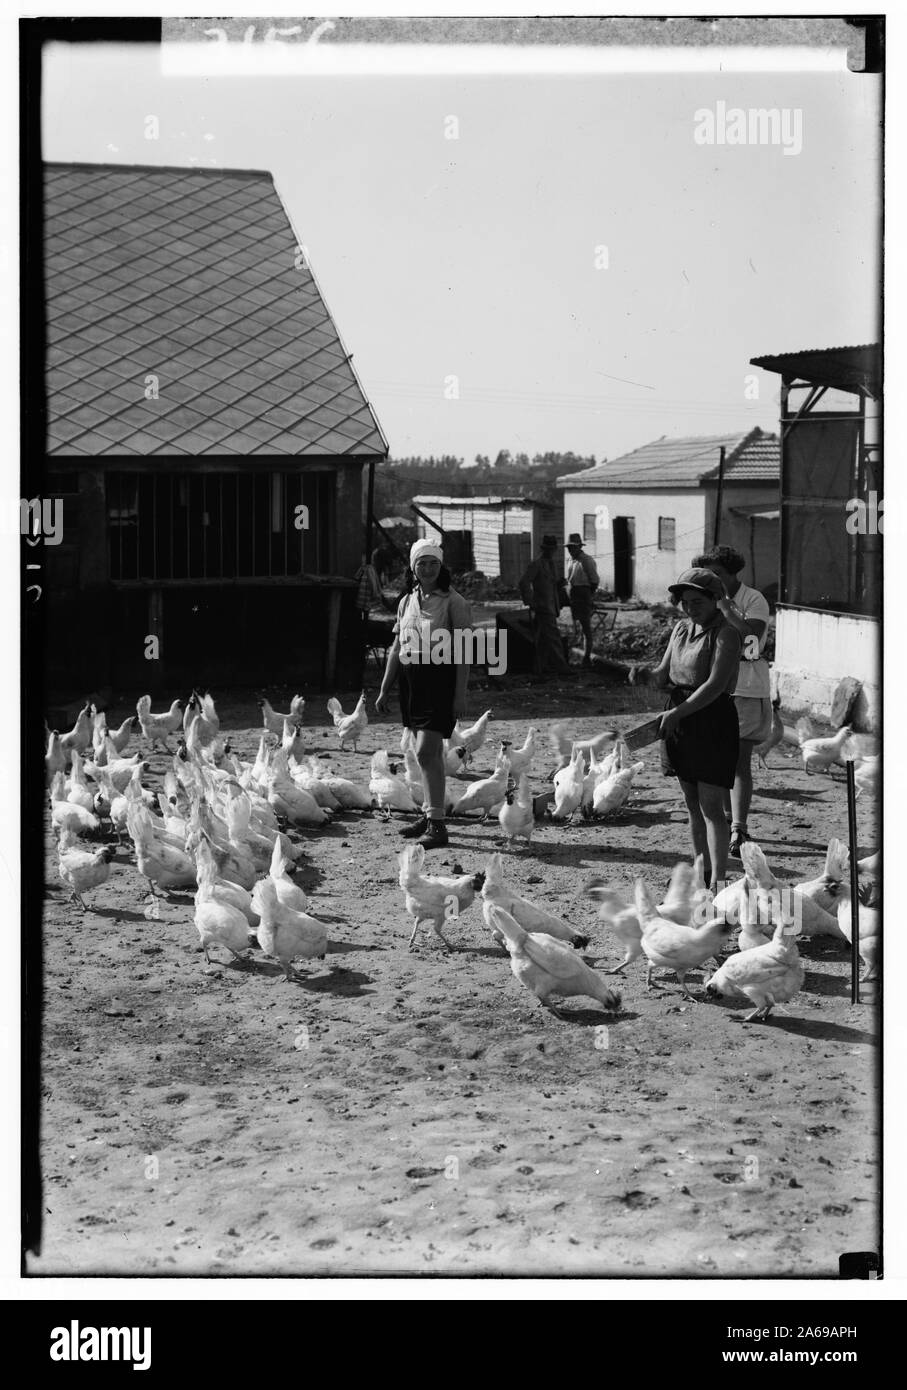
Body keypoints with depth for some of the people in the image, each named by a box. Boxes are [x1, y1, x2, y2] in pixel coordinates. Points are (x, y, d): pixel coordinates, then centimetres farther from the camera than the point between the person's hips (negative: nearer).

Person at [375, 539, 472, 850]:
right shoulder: (407, 602, 12)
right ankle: (430, 815, 23)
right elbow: (396, 649, 17)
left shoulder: (453, 602, -7)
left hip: (440, 677, -7)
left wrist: (460, 694, -15)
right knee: (430, 752, 15)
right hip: (411, 678, 7)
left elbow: (462, 651, -10)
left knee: (426, 751, -14)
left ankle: (437, 825, -13)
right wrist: (384, 690, 16)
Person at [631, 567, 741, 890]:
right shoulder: (681, 628, 11)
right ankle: (702, 872, 24)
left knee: (711, 805, -9)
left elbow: (715, 685, -21)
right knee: (692, 804, 14)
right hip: (679, 720, 8)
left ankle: (718, 881, -8)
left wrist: (678, 712, -26)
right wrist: (646, 673, -9)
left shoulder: (725, 634, -13)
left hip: (713, 721, -8)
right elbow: (665, 673, 13)